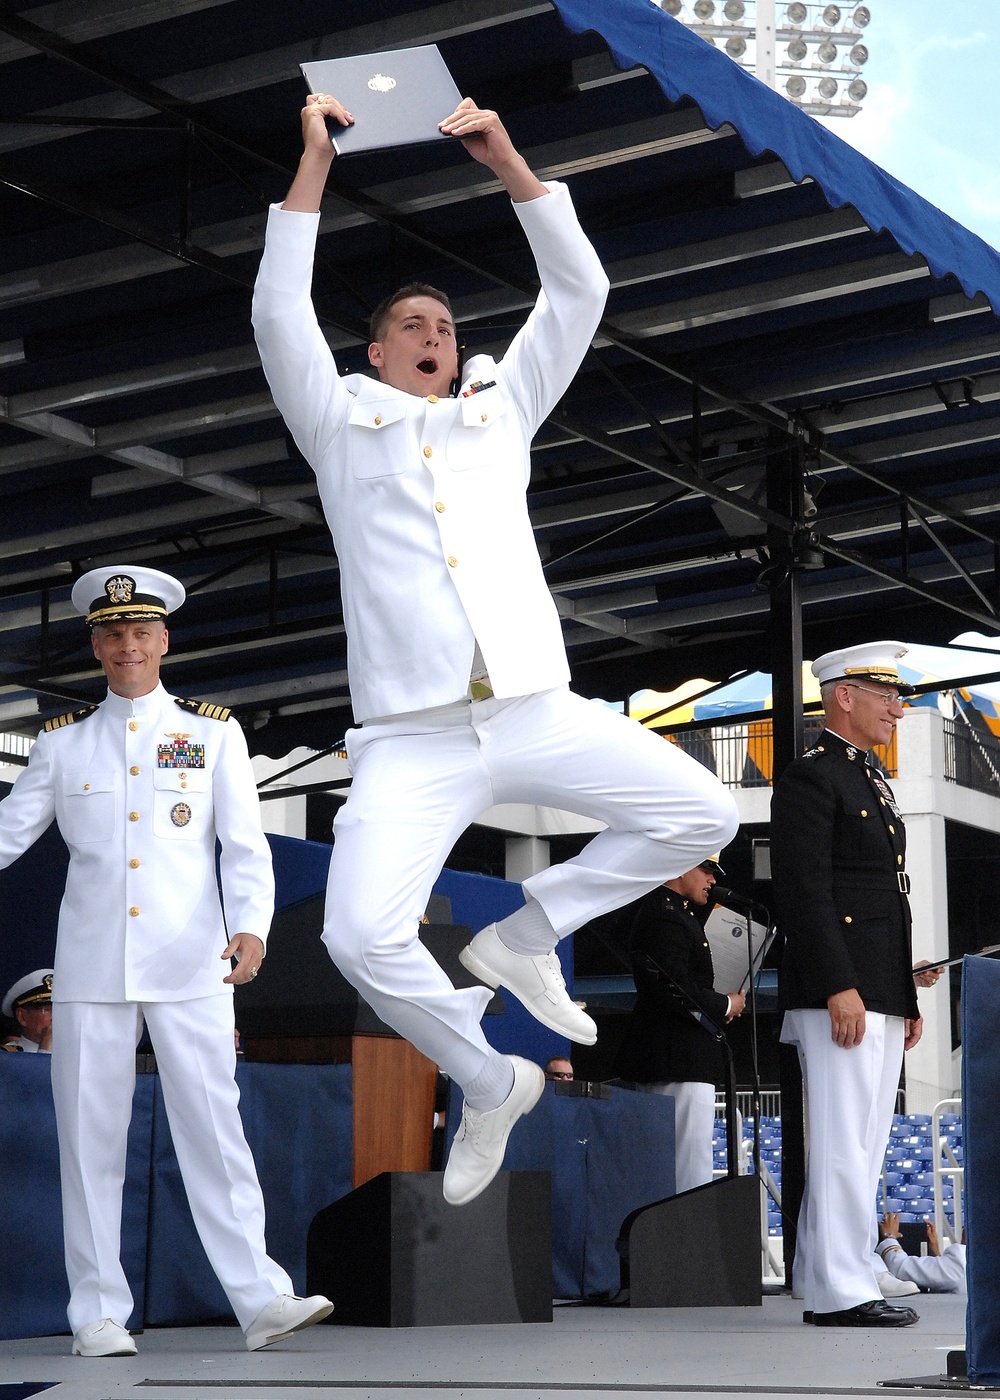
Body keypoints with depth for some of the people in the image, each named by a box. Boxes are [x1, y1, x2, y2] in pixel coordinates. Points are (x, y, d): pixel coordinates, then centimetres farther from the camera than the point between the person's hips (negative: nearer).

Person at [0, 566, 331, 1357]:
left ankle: (259, 1299, -5)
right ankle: (100, 1316, 7)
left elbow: (246, 847, 3)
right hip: (90, 966, 2)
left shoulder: (214, 734, 8)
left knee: (214, 1128, -5)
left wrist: (250, 928, -13)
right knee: (90, 1138, 1)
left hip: (189, 966, -1)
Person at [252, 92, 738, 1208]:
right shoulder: (341, 424, 16)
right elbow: (279, 312, 3)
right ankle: (489, 1085, 2)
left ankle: (522, 936, 6)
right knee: (361, 937, -23)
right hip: (410, 741, -3)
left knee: (704, 816, -10)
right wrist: (315, 163, 2)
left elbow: (579, 292, 14)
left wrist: (507, 163, 6)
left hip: (537, 712, 3)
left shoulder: (502, 409, 21)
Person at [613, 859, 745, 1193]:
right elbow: (673, 991, -23)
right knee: (690, 1177, -12)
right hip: (680, 1064, -11)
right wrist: (726, 1005, -8)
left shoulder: (656, 910, 20)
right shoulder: (665, 914, -13)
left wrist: (718, 1008, 11)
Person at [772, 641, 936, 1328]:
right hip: (840, 995, -10)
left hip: (880, 998, 10)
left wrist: (908, 1000, 20)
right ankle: (841, 1291, -7)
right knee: (843, 1144, -9)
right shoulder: (810, 778, -6)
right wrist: (839, 987, -22)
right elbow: (804, 891, -16)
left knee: (863, 1146, 9)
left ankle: (833, 1284, 13)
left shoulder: (875, 782, 23)